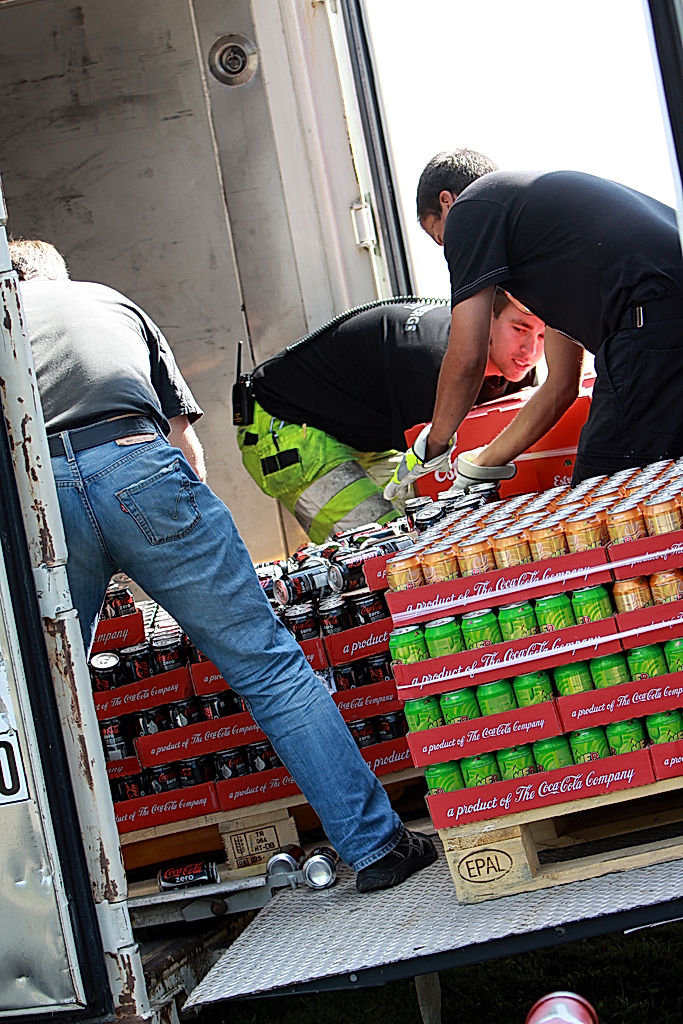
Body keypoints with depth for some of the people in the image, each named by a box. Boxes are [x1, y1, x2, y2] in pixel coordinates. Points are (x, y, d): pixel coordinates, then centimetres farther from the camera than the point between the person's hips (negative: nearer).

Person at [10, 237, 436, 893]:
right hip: (139, 466, 0)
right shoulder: (113, 302, 35)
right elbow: (185, 439, 28)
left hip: (29, 491, 0)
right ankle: (375, 844, 6)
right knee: (266, 662, 3)